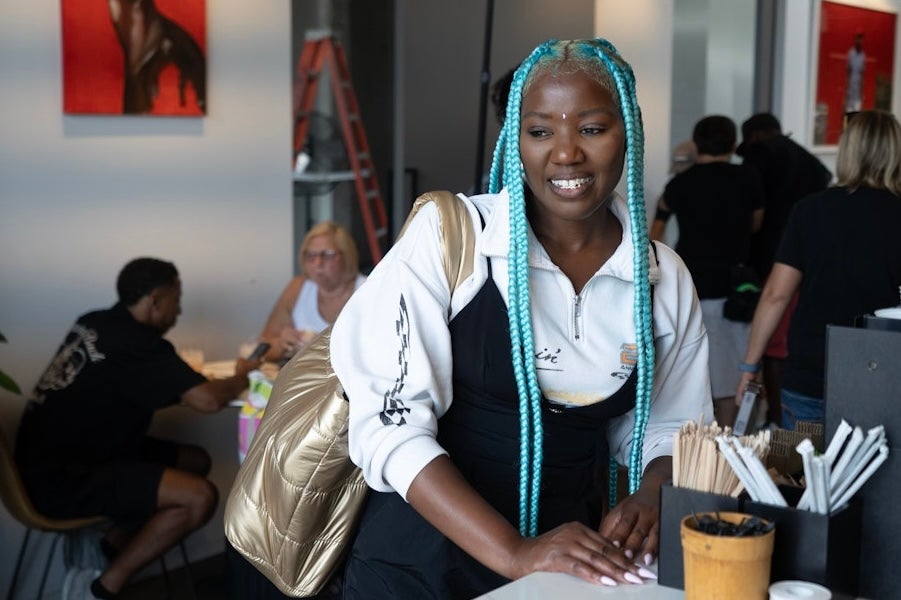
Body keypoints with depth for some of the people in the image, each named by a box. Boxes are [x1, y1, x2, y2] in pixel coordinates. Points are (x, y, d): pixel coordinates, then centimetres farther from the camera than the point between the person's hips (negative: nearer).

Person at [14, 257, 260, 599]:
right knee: (199, 497, -19)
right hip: (62, 478, -10)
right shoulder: (137, 344, -20)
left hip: (56, 455, 10)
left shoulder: (96, 325, 7)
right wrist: (240, 378, -4)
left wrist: (183, 373, 13)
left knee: (196, 461, 11)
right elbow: (207, 400, -26)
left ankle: (113, 547, 7)